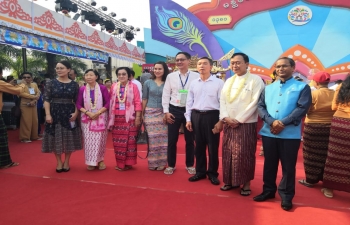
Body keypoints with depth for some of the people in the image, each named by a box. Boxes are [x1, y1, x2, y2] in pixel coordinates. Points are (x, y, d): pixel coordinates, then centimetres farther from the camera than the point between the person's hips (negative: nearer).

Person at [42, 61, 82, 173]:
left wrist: (76, 113, -9)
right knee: (56, 138, 5)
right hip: (55, 113, 0)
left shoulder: (74, 85, 4)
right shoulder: (51, 83, 2)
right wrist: (48, 114, -11)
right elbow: (46, 100, -2)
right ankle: (59, 162, 20)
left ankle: (66, 162, 21)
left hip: (69, 113, 1)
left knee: (69, 138, 6)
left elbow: (77, 101, 5)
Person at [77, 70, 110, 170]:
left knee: (100, 140, 3)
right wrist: (88, 112, -13)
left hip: (101, 118, -1)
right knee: (88, 140, 3)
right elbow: (78, 104, 2)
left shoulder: (103, 88, -3)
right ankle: (91, 162, 14)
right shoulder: (82, 89, 3)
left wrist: (98, 113, -16)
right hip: (87, 118, 2)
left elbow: (108, 103, -5)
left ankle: (100, 160, 16)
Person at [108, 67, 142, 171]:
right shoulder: (114, 86, 8)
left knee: (130, 141, 1)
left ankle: (128, 163, 13)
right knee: (118, 141, 8)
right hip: (116, 118, 4)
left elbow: (137, 102, -5)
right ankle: (120, 163, 20)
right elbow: (110, 102, 10)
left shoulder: (133, 86, -2)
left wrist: (138, 117, -10)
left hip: (129, 118, -3)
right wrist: (110, 117, 7)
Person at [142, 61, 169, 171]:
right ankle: (153, 162, 15)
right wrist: (142, 114, 3)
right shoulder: (148, 82, 5)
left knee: (163, 138, 3)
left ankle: (161, 162, 15)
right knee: (152, 138, 3)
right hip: (150, 113, 0)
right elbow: (144, 99, 6)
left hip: (163, 114, 0)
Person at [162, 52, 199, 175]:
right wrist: (166, 112, -2)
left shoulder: (196, 76, -3)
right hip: (174, 110, 1)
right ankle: (171, 165, 25)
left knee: (190, 140, 11)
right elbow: (166, 95, 4)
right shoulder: (171, 76, 3)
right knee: (172, 140, 8)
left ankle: (190, 165, 28)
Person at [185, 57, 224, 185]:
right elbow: (189, 102, 11)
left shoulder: (218, 83, -3)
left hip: (212, 116, -3)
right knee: (199, 146, 12)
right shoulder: (193, 83, 9)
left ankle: (212, 173, 22)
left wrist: (221, 121, -9)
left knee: (213, 147, 5)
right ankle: (200, 172, 27)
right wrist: (188, 119, 5)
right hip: (196, 116, 4)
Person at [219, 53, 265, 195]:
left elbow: (254, 103, -12)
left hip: (247, 124, -5)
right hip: (229, 124, 6)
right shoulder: (229, 81, 13)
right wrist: (226, 117, -7)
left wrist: (238, 120, -14)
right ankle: (230, 181, 23)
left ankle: (246, 183, 17)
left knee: (245, 155, 1)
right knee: (228, 154, 9)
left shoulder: (255, 80, -5)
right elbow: (222, 100, 9)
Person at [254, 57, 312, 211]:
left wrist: (283, 123, -17)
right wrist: (272, 121, -13)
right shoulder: (268, 88, 13)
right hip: (268, 133, 3)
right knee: (269, 164, 13)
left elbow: (302, 108, -9)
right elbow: (260, 106, 4)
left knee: (288, 166, 7)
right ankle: (268, 190, 28)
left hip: (290, 134, -3)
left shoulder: (302, 87, 2)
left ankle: (286, 196, 22)